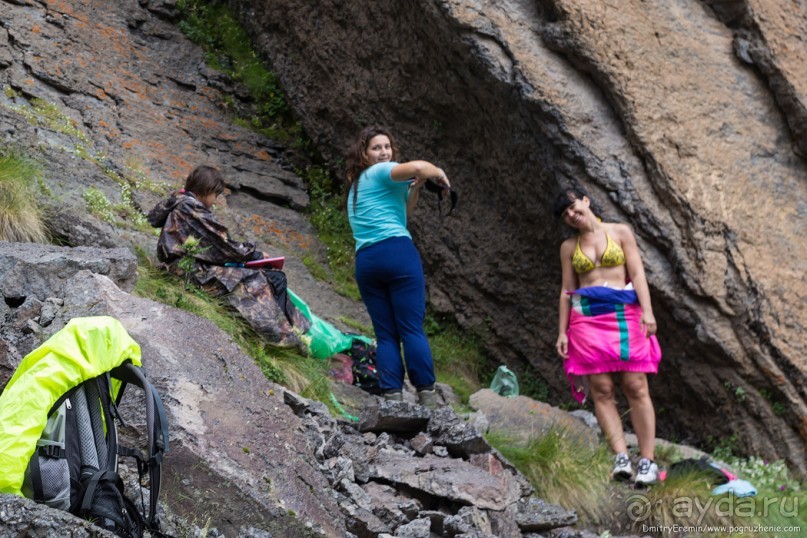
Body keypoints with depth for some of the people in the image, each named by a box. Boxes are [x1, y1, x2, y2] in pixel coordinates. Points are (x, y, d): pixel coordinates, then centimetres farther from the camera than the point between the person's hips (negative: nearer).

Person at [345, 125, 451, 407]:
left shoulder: (356, 183, 26)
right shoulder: (381, 172, 0)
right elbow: (418, 166, -20)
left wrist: (417, 186, 13)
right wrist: (439, 174, -1)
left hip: (365, 261, 7)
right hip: (397, 251, -7)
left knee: (385, 334, 4)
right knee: (412, 329, -7)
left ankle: (392, 395, -4)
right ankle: (426, 394, -9)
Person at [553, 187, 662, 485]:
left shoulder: (620, 233, 10)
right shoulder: (569, 247, 16)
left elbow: (637, 273, 3)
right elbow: (567, 290, 16)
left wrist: (647, 311, -9)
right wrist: (562, 332, 9)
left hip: (624, 315, -2)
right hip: (586, 317, 2)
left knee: (636, 387, -9)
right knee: (602, 390, -9)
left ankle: (647, 460, -9)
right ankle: (621, 456, -13)